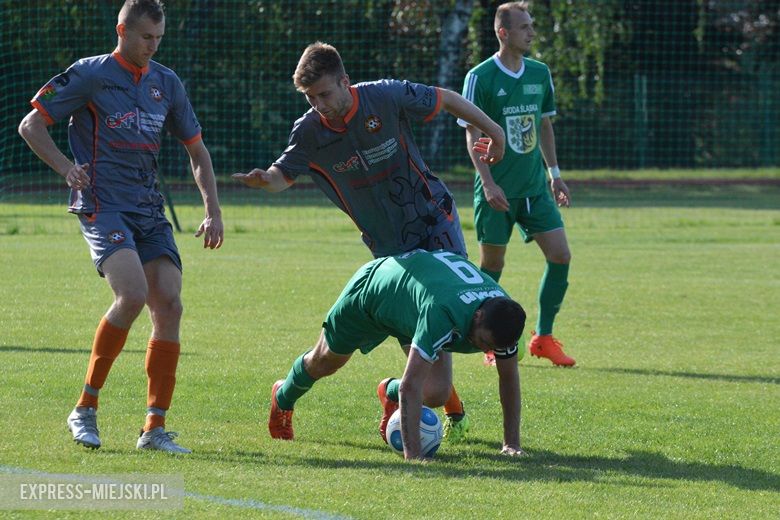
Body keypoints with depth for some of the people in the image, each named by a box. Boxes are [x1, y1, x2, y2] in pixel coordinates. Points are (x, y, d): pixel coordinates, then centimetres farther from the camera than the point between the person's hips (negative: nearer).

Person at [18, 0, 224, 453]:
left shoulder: (166, 83, 13)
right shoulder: (90, 75, -3)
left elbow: (197, 150, 21)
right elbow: (31, 125, 0)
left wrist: (213, 211, 10)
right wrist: (67, 168, -15)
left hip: (150, 211, 6)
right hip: (102, 207, -6)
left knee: (169, 304, -10)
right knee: (133, 294, -25)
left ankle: (156, 428, -4)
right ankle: (86, 407, -11)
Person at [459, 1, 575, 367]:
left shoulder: (539, 73, 9)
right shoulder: (480, 77, -9)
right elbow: (473, 135, -10)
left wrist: (554, 173, 16)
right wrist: (488, 182, -18)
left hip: (534, 186, 5)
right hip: (497, 190, -5)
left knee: (560, 255, -4)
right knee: (492, 264, 1)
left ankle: (543, 338, 7)